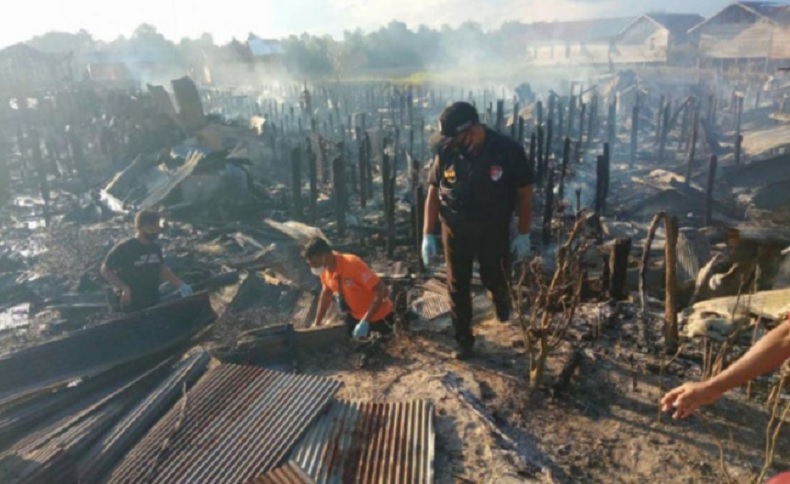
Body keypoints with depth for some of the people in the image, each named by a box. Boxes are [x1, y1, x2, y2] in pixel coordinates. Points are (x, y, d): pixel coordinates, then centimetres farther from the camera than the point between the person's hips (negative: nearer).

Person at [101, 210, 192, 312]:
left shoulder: (155, 248, 2)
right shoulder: (123, 248, -16)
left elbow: (162, 269, 14)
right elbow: (105, 270, -9)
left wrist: (181, 285, 2)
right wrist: (124, 288, -21)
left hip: (153, 303, 6)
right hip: (131, 306, -6)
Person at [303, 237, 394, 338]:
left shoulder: (352, 264, -32)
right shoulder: (325, 269, -11)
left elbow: (382, 291, -34)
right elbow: (327, 293, 9)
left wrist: (365, 321, -38)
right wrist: (317, 323, 7)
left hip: (379, 316, -6)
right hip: (354, 316, 7)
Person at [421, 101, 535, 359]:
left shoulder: (509, 150, -17)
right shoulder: (446, 151, -12)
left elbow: (524, 193, -7)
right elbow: (433, 192, -3)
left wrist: (523, 234, -6)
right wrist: (428, 235, -6)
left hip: (494, 229, -1)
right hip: (455, 229, 2)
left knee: (495, 280, 12)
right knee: (457, 287, 9)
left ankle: (502, 300, 50)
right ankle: (464, 339, 28)